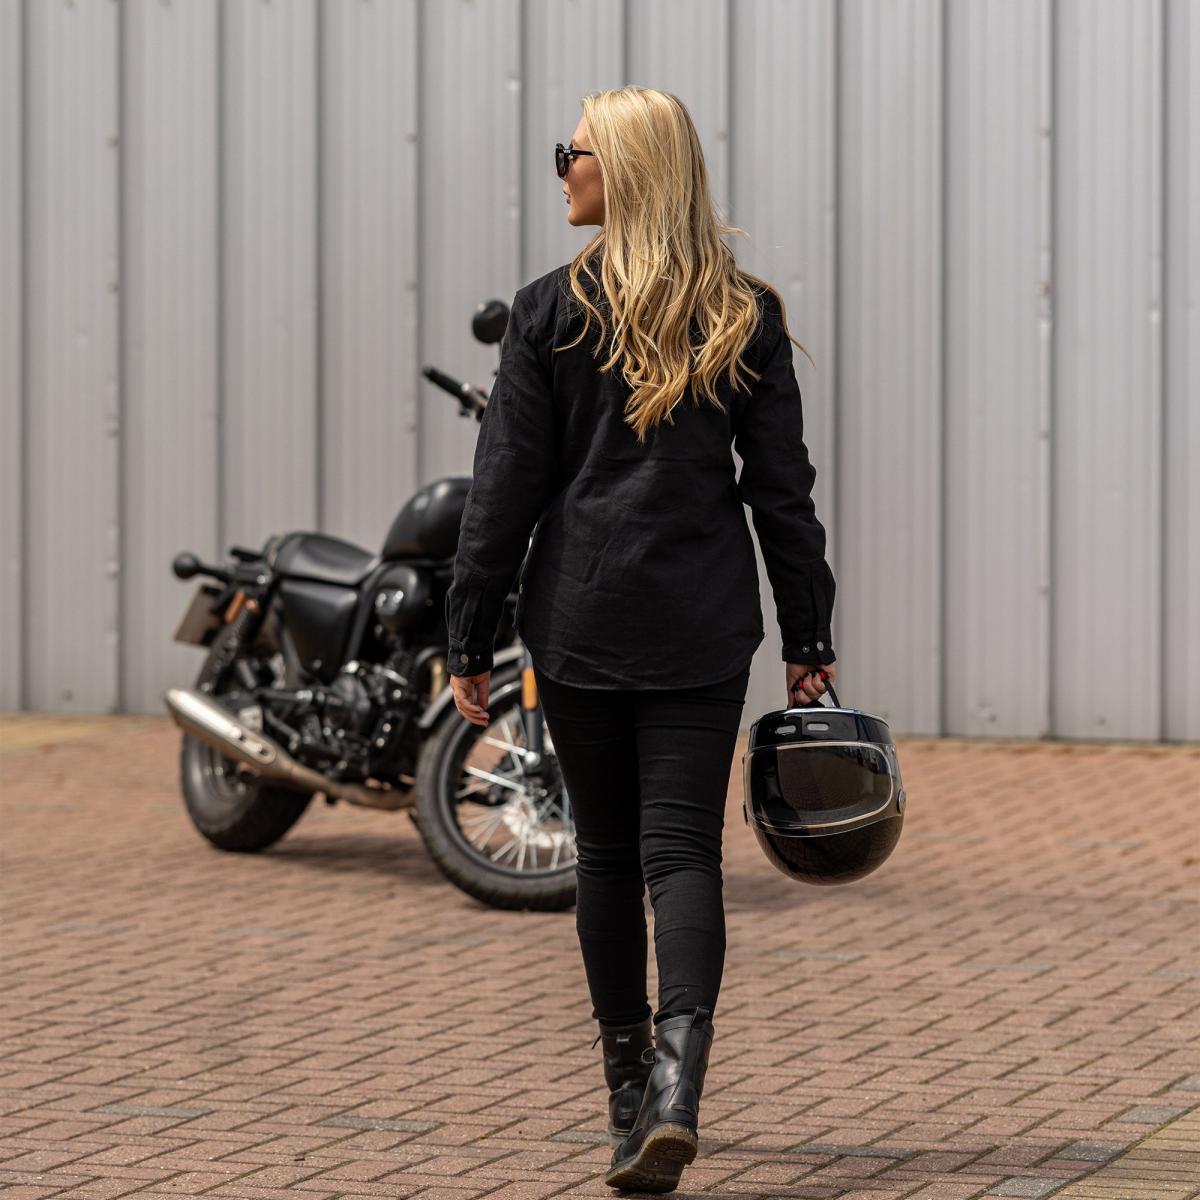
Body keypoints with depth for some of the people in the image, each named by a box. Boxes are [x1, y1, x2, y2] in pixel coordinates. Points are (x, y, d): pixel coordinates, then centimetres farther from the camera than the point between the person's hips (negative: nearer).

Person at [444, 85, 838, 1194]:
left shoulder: (551, 314, -3)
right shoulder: (747, 317, 2)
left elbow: (505, 489, -3)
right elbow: (782, 487, 4)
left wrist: (470, 639, 2)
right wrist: (809, 636, 9)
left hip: (578, 621, -1)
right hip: (704, 627, 1)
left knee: (606, 852, 12)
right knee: (684, 850, -2)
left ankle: (631, 1090, 18)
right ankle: (678, 1071, -23)